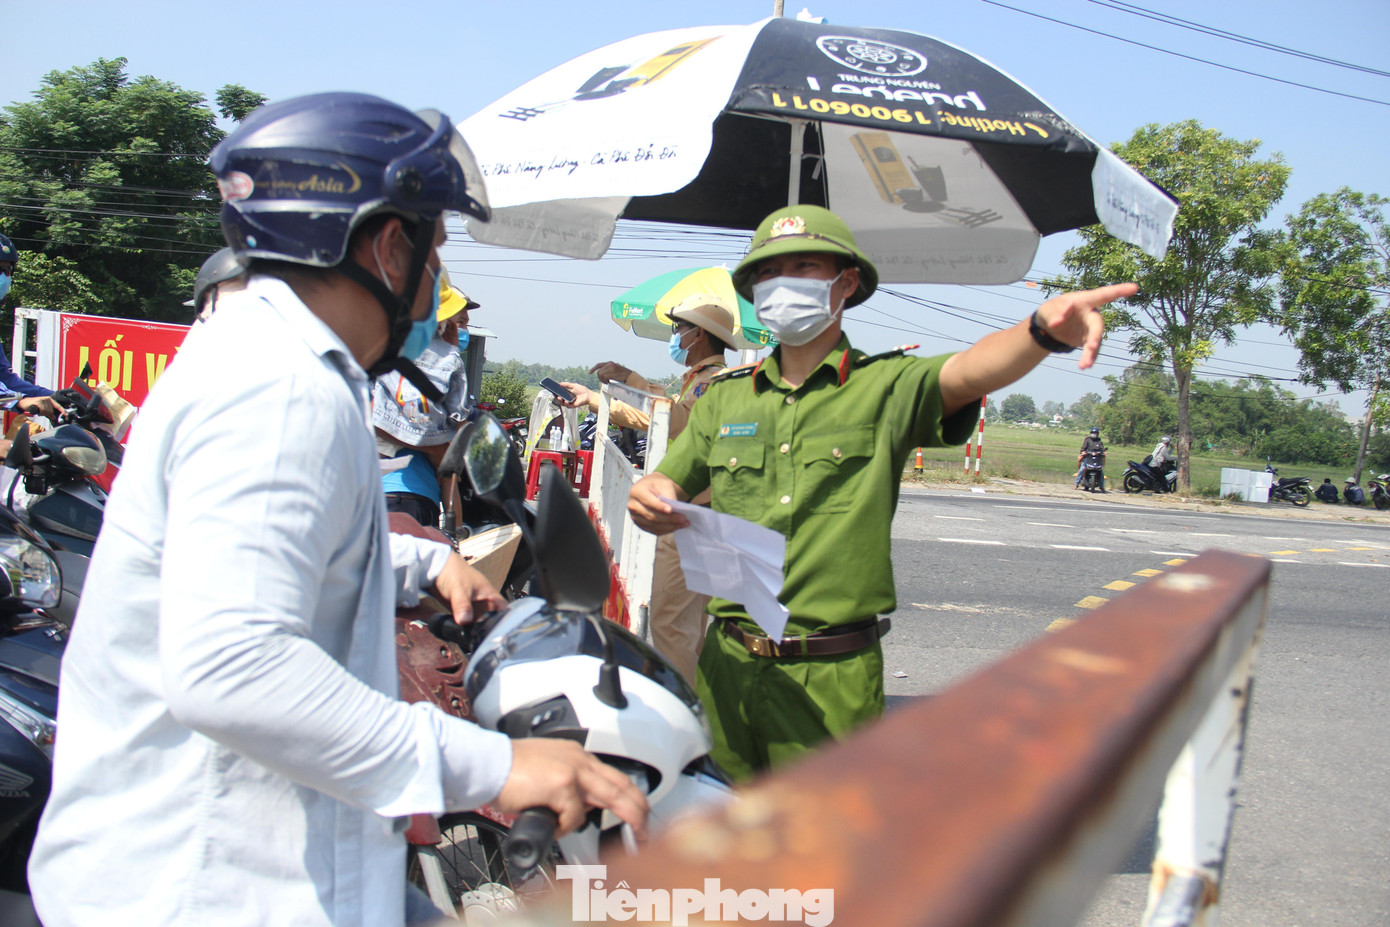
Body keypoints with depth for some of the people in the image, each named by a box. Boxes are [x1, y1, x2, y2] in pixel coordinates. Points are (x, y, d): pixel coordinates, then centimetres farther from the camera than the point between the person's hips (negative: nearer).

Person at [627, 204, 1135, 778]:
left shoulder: (886, 386, -2)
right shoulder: (725, 397, 11)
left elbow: (967, 372, -21)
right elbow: (668, 484, 15)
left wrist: (1044, 330, -42)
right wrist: (651, 498, -10)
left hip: (831, 677, -3)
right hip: (728, 663, 4)